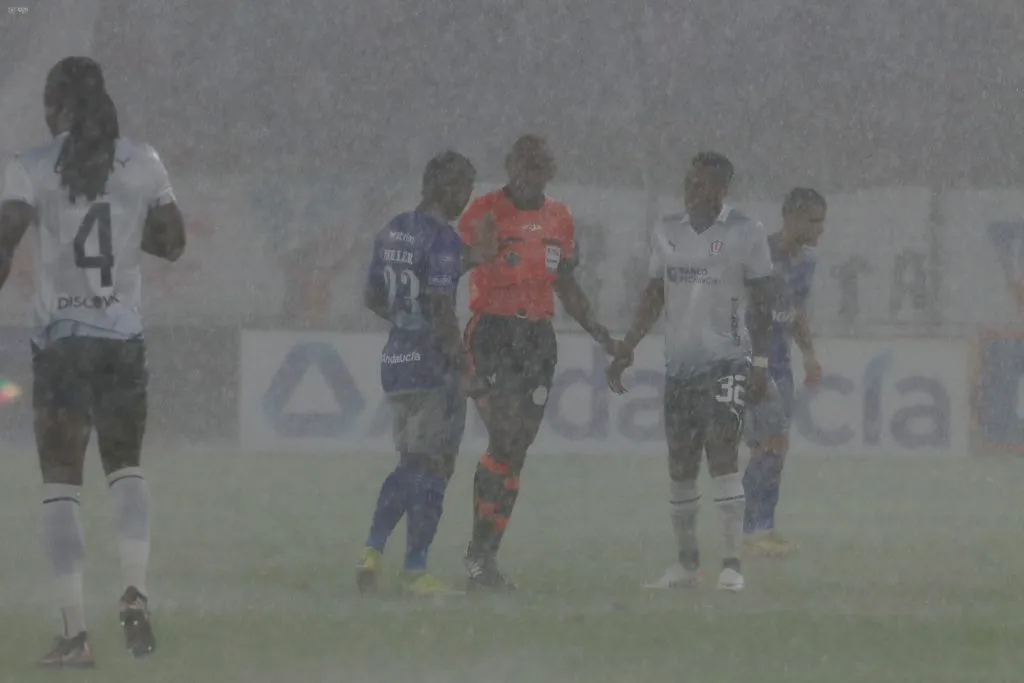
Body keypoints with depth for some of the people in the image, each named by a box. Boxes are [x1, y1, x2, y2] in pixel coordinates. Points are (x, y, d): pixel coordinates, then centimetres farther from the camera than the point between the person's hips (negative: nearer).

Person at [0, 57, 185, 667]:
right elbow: (173, 243, 10)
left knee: (61, 483, 3)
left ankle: (76, 633, -4)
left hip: (60, 338, -2)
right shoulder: (142, 163, 3)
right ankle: (136, 592, -1)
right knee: (125, 466, 20)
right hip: (125, 339, 2)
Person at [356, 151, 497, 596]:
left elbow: (374, 299, 18)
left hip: (395, 360, 8)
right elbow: (440, 309, -22)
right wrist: (461, 358, -12)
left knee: (411, 463, 18)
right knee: (432, 468, 0)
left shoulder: (392, 233, 10)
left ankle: (373, 550, 9)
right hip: (433, 367, -8)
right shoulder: (443, 240, -15)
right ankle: (415, 569, 2)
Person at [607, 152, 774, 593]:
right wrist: (626, 351, 12)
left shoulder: (745, 234, -4)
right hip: (679, 364, 5)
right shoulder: (667, 233, 10)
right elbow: (654, 296, 17)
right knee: (680, 467, 7)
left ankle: (731, 564, -17)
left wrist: (760, 363, -9)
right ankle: (687, 564, 16)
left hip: (727, 361, -5)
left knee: (723, 456, -16)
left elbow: (761, 303, -3)